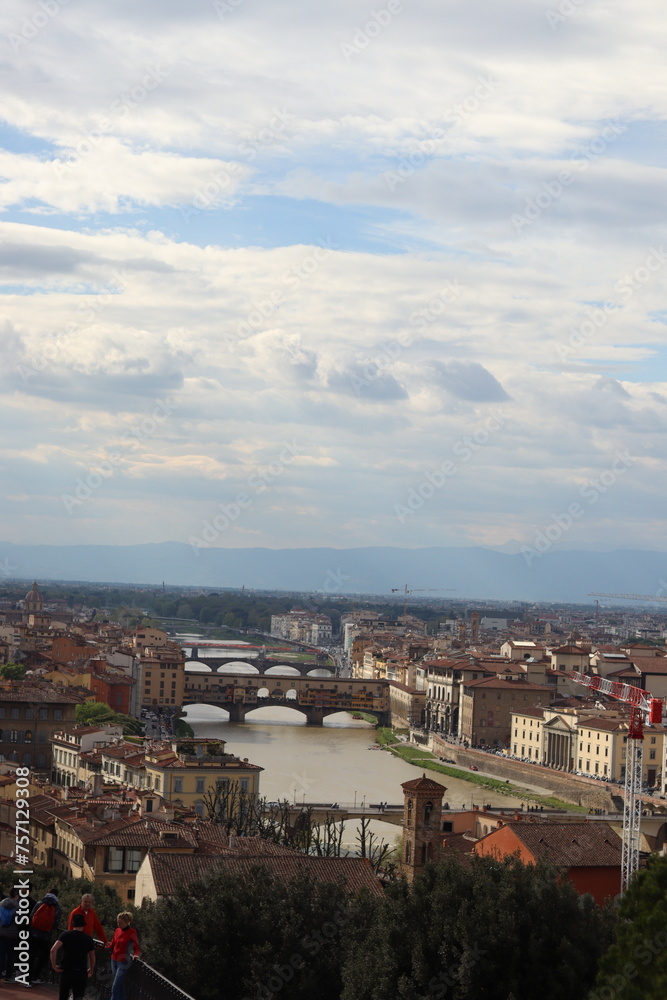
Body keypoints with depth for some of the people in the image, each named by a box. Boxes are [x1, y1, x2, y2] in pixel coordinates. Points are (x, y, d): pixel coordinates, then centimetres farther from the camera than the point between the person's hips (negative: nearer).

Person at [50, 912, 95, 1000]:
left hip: (66, 971, 0)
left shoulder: (65, 935, -2)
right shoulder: (88, 939, 3)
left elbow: (53, 950, -15)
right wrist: (91, 970, 27)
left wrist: (54, 965, -5)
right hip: (81, 972, 0)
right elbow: (92, 957, 11)